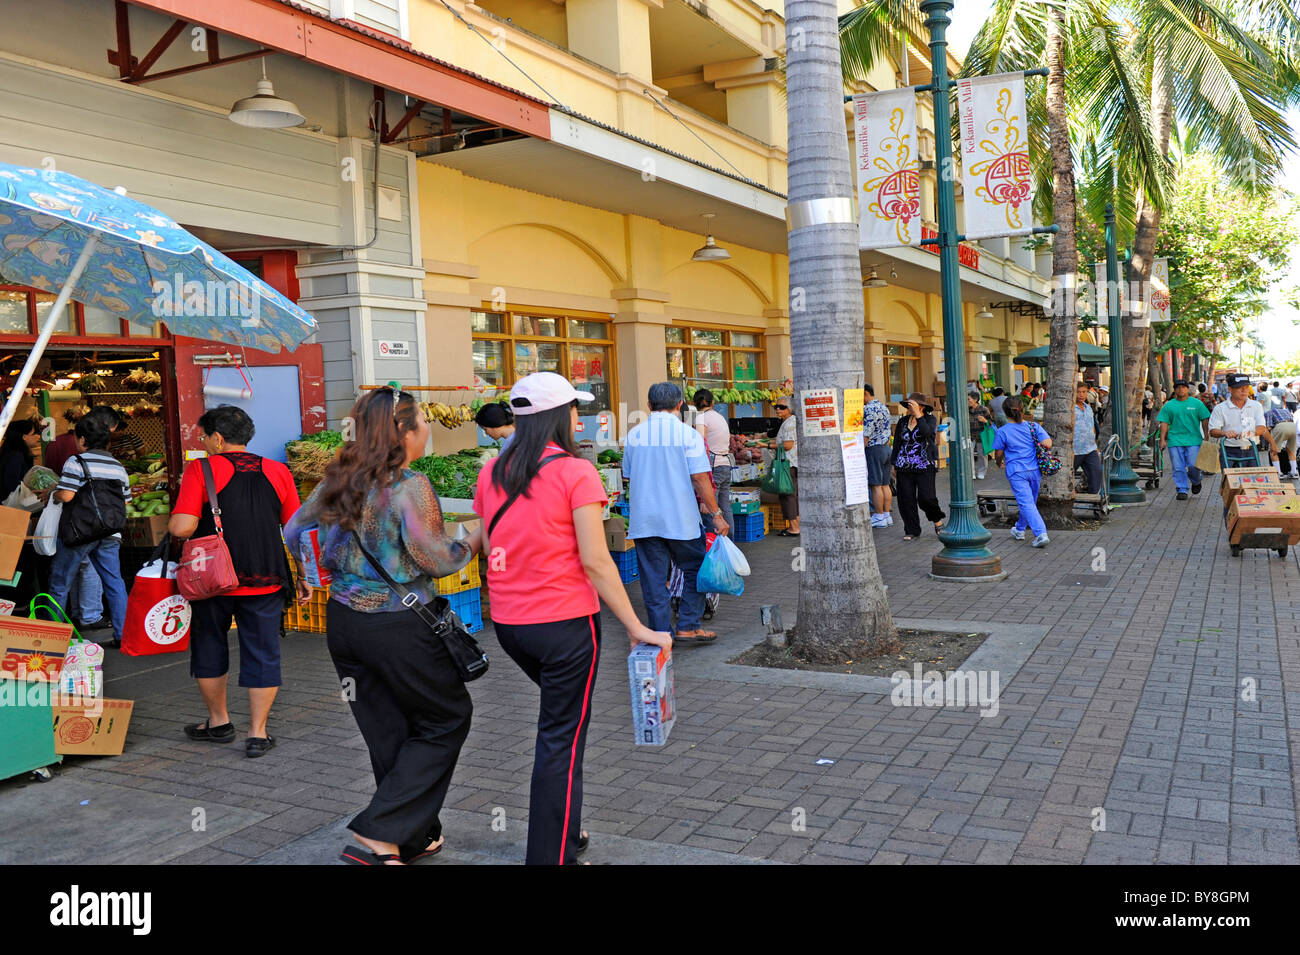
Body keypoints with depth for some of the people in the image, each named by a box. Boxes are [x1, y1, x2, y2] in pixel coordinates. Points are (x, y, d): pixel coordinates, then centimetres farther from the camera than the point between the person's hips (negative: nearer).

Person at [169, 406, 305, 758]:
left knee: (209, 648, 19)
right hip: (265, 582, 2)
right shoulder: (278, 472, 3)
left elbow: (181, 528, -15)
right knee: (262, 653, 8)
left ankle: (218, 722, 31)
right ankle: (257, 734, 8)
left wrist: (173, 521, 8)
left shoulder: (200, 470, -8)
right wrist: (303, 578, 11)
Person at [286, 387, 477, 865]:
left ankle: (416, 837, 31)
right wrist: (475, 540, 0)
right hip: (398, 627, -7)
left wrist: (321, 571, 28)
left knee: (388, 733, 17)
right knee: (446, 719, 11)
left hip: (343, 621, 7)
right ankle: (377, 836, 4)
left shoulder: (338, 480, 5)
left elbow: (294, 530, 15)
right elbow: (436, 560, -18)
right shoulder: (409, 487, -18)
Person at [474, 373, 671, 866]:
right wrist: (637, 628, -11)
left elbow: (491, 552, 10)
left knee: (559, 712, 26)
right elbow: (595, 562, -16)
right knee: (561, 741, 4)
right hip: (565, 622, -6)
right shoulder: (575, 472, -13)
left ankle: (565, 831, 33)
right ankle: (552, 854, 13)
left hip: (508, 622, 7)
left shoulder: (492, 473, 5)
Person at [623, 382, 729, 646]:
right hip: (681, 520, -3)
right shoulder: (688, 434, -6)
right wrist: (716, 514, -4)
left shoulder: (634, 434, 5)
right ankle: (687, 627, 11)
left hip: (643, 520, 3)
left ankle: (660, 634, 9)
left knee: (653, 580, 7)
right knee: (694, 570, 14)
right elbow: (700, 479, -11)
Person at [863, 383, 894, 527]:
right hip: (886, 448, 9)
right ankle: (887, 515, 13)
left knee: (876, 485, -4)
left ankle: (880, 517, -2)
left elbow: (866, 434, -19)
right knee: (885, 484, 11)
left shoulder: (868, 409, -15)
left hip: (874, 449, -9)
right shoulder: (884, 407, 15)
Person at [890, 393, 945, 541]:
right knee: (906, 498, 0)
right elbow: (896, 444, 17)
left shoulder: (930, 419, 1)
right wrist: (894, 464, 15)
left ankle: (938, 519, 19)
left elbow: (927, 432, -22)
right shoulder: (902, 422, 11)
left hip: (925, 466, -4)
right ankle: (912, 530, 11)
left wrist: (918, 415, -20)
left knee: (926, 497, -10)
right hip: (904, 466, 4)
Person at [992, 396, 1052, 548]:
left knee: (1027, 504, -7)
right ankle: (1020, 530, 38)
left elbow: (998, 453, 0)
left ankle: (1041, 534, -20)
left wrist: (999, 463, 22)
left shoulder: (1002, 431, -8)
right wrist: (1036, 444, 13)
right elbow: (1047, 444, -9)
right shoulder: (1033, 426, -1)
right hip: (1034, 470, 4)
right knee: (1030, 501, 21)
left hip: (1016, 472, -4)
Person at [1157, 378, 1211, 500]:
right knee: (1178, 468, -2)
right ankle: (1182, 490, 5)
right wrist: (1162, 439, -2)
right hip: (1175, 440, 1)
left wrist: (1206, 437, 3)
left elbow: (1205, 420, 8)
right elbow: (1164, 423, 7)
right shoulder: (1168, 406, 8)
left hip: (1193, 440, -1)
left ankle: (1196, 482, 23)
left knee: (1193, 466, -7)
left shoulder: (1197, 403, 7)